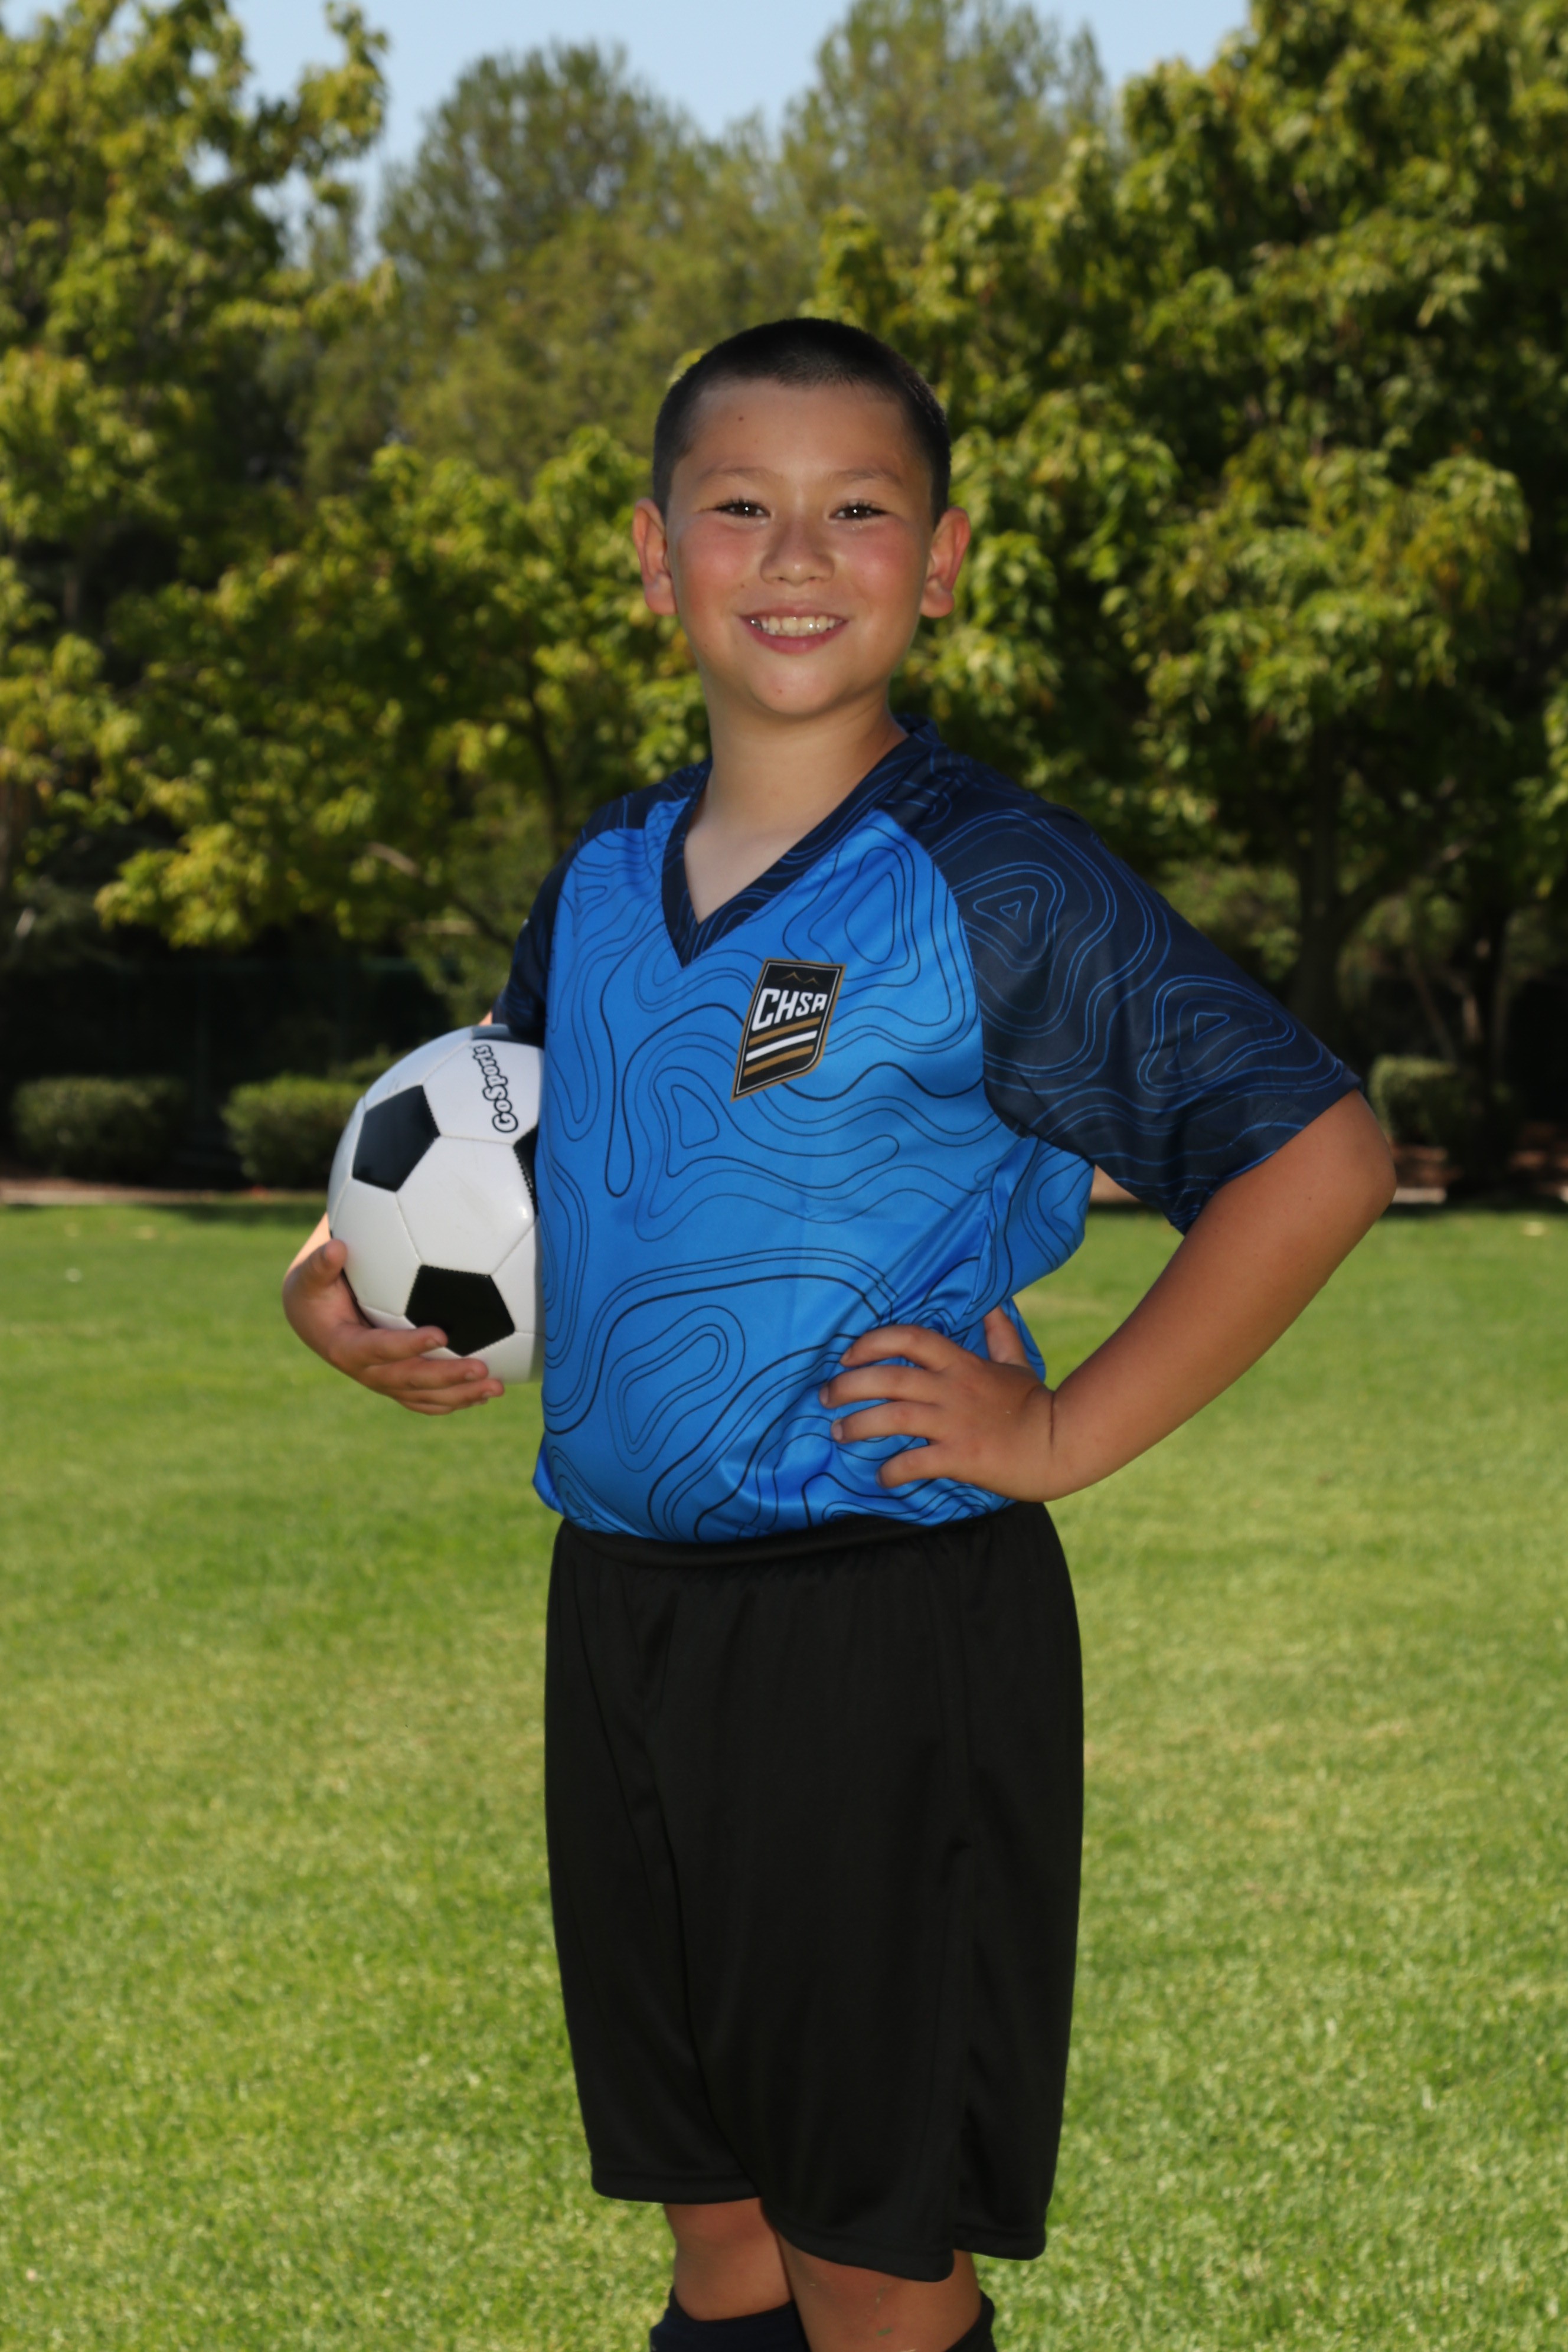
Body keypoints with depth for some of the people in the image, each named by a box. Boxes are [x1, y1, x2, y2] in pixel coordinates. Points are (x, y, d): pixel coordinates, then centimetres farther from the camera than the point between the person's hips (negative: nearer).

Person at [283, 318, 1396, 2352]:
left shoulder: (997, 885, -11)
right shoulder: (604, 883, 7)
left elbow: (1319, 1153, -14)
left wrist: (1065, 1438, -15)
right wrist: (340, 1275, 6)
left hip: (893, 1631, -6)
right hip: (621, 1607, 6)